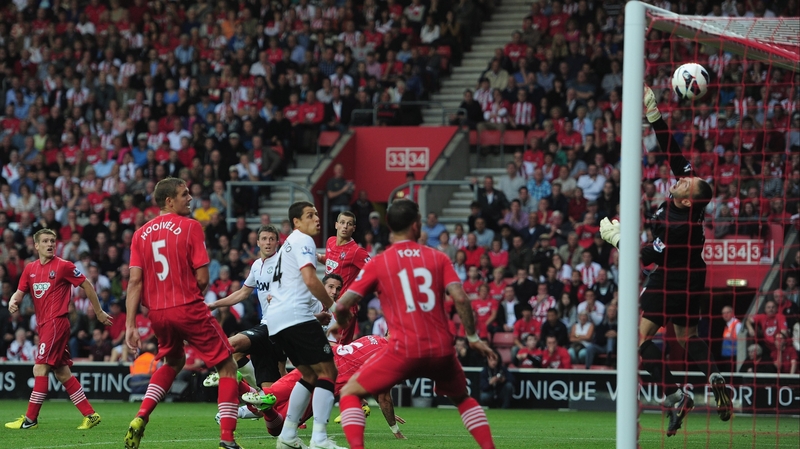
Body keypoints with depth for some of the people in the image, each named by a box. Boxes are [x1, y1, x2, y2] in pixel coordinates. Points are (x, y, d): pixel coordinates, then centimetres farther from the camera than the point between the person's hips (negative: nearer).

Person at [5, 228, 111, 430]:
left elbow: (87, 286, 1)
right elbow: (20, 292, 13)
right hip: (44, 324, 8)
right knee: (62, 373, 9)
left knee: (40, 368, -12)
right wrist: (13, 301, -11)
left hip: (56, 322, -8)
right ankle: (90, 415, 14)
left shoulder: (63, 266, -6)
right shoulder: (30, 269, 12)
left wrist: (99, 312, 6)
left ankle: (30, 419, -7)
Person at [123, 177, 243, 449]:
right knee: (227, 366, 6)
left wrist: (130, 325, 0)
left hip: (157, 312, 6)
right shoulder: (190, 227, -7)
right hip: (189, 309, -6)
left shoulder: (141, 233, 7)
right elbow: (202, 278, -10)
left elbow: (135, 281, 1)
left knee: (172, 363, 32)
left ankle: (140, 419, 12)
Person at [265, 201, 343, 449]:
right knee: (327, 371, -8)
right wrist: (331, 305, -4)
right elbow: (310, 280, -19)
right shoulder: (303, 240, -4)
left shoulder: (288, 243, 26)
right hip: (296, 315, -10)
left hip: (275, 319, 10)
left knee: (310, 375, 19)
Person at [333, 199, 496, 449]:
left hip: (405, 351, -3)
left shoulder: (378, 263, 3)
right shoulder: (438, 258, 7)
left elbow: (343, 305, 1)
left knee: (350, 393, 11)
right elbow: (460, 298, -4)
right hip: (442, 350, 3)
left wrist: (342, 322, 24)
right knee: (462, 398, 30)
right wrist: (473, 338, 5)